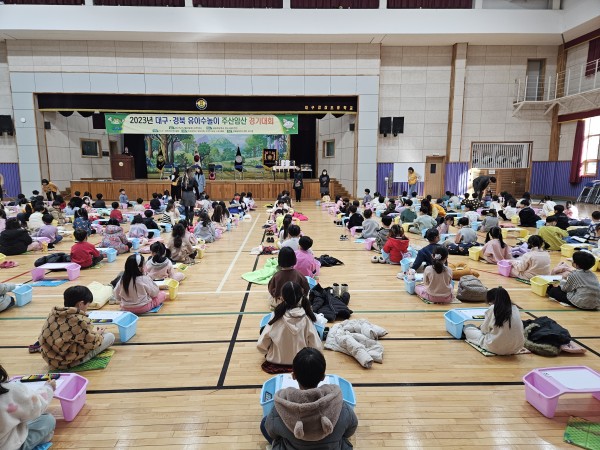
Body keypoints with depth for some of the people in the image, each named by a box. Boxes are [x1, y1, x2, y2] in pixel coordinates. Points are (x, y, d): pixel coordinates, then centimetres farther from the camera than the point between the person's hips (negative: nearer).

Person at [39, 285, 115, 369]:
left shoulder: (54, 313, -2)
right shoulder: (80, 320, -25)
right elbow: (92, 343, -14)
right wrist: (97, 334, 7)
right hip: (68, 362, -7)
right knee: (110, 336, -2)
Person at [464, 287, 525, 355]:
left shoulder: (492, 309, -8)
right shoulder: (515, 308, 3)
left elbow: (484, 330, -2)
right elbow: (520, 328, 10)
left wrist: (480, 328, 23)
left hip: (496, 348, -4)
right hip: (516, 348, 4)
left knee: (467, 328, 13)